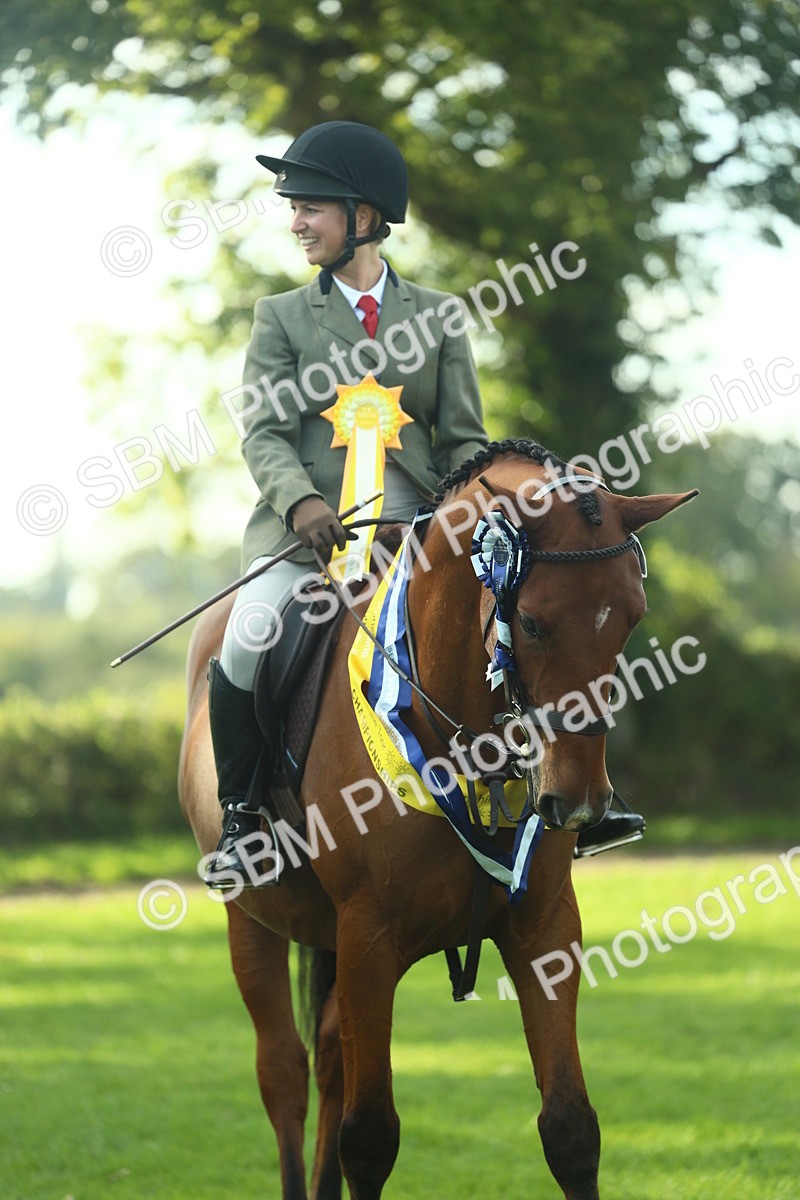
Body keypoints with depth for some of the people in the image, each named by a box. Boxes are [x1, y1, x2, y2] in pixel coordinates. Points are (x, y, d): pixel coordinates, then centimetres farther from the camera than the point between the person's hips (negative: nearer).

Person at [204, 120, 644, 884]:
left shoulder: (437, 315, 13)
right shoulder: (283, 318, 11)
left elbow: (464, 437, 10)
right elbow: (264, 433, -1)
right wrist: (301, 502, -21)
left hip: (415, 527, 1)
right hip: (308, 528, -1)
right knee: (245, 648, -27)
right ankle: (238, 816, -8)